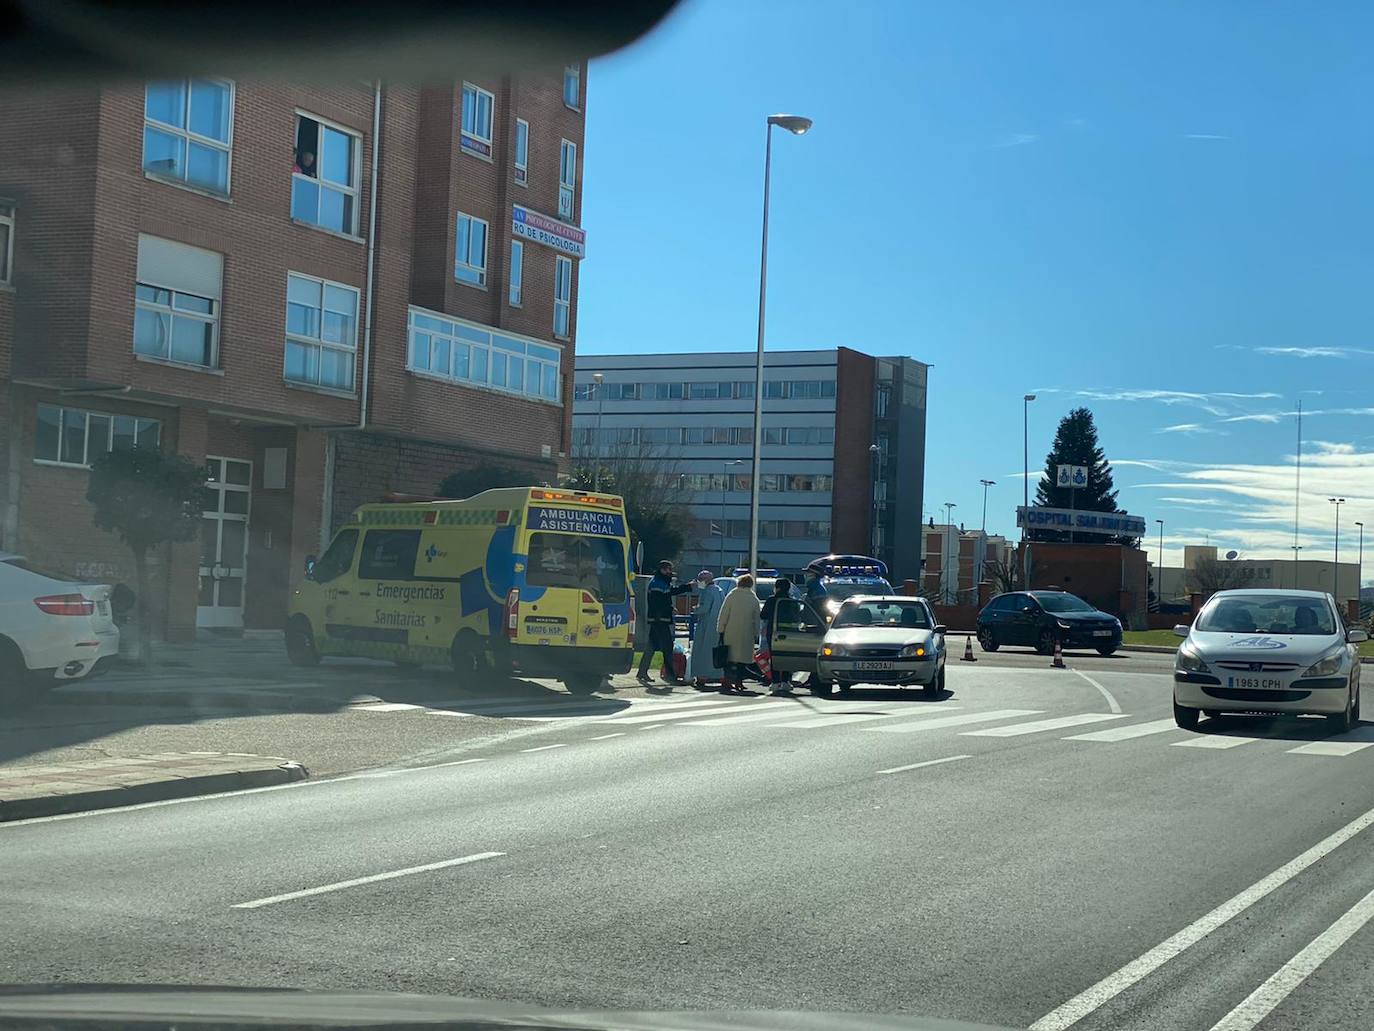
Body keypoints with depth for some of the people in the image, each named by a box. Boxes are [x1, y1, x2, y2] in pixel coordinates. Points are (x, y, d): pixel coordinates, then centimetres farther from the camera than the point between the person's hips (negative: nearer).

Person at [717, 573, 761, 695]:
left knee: (729, 659, 3)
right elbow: (756, 620, 6)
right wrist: (756, 635, 12)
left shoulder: (731, 596, -3)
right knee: (743, 658, 9)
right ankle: (739, 682, 7)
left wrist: (720, 630, 1)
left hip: (731, 634, -1)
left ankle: (727, 681, -6)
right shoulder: (754, 600, 2)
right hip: (747, 635, 1)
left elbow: (723, 615, -4)